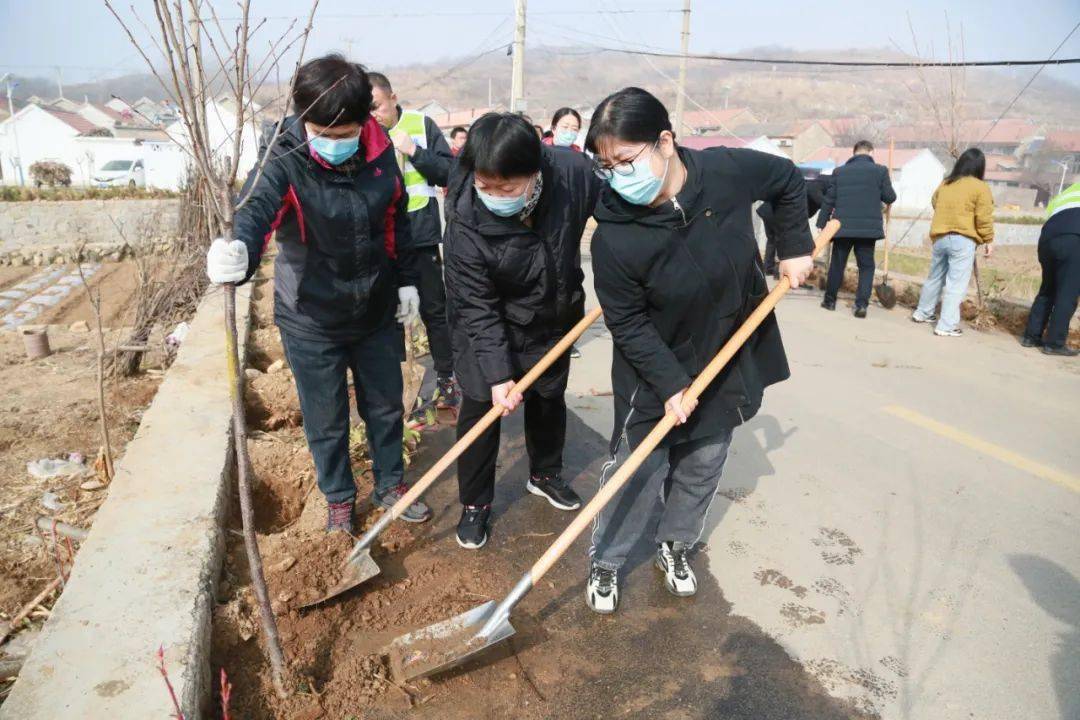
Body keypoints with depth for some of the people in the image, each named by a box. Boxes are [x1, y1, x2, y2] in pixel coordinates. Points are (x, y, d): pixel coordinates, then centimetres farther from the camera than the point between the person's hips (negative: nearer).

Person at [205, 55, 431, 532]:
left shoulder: (380, 153, -8)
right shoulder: (284, 163, -20)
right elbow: (256, 210, -40)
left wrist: (407, 280, 9)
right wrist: (239, 254, -61)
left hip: (377, 311, 4)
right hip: (311, 319, -3)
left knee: (385, 405, 19)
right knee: (326, 420, 13)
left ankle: (391, 484, 44)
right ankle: (338, 497, 39)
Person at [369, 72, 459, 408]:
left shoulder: (421, 124, -1)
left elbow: (448, 172, -3)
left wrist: (414, 151, -15)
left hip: (420, 236, -2)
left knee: (433, 310, 6)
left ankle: (446, 378, 20)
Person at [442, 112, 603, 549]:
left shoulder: (574, 173, -27)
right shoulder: (465, 223, -31)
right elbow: (477, 309, -25)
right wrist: (497, 374, -30)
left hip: (555, 321, 4)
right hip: (490, 330, -3)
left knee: (549, 398, 20)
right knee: (480, 410, 0)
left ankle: (545, 475, 46)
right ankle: (474, 503, 23)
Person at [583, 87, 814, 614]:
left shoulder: (728, 171, -19)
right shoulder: (613, 237, -27)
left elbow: (786, 179, 4)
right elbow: (628, 325, -18)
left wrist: (794, 247, 0)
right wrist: (670, 385, -21)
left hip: (730, 358, 4)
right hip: (655, 370, -3)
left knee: (703, 463, 16)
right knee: (637, 469, 5)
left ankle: (675, 545, 39)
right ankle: (605, 561, 27)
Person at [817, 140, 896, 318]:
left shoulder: (839, 171, 6)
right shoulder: (880, 170, 1)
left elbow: (829, 201, 5)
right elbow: (890, 198, 3)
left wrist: (822, 224, 12)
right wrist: (880, 195, 25)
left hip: (842, 226, 1)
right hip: (868, 227, -1)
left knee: (836, 265, 12)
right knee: (866, 267, 6)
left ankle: (830, 300, 20)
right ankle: (861, 304, -3)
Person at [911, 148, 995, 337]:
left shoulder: (944, 184, 12)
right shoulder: (981, 187, -5)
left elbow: (935, 203, 28)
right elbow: (984, 218, -7)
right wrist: (988, 240, 2)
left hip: (939, 237, 6)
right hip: (963, 240, -6)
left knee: (935, 277, 22)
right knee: (956, 284, -3)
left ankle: (922, 312, 34)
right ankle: (947, 326, -4)